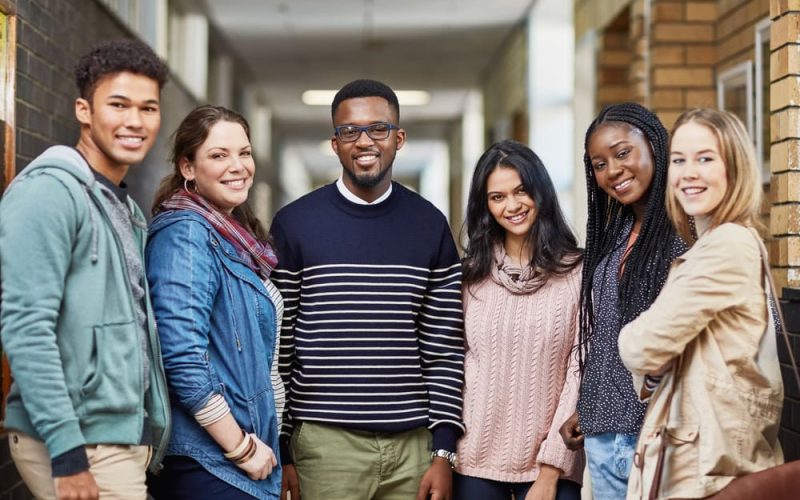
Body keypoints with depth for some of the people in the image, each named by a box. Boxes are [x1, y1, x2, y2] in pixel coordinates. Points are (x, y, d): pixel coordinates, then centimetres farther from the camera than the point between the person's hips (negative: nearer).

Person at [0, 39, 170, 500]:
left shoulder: (128, 209, 15)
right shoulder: (52, 191, -12)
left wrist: (147, 438, 14)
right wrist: (68, 451, -23)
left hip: (127, 437, 8)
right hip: (81, 443, -8)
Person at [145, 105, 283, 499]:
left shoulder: (236, 236, 11)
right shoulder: (186, 234, -15)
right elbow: (183, 360, -24)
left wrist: (256, 444, 16)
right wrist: (242, 448, -17)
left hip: (246, 459, 9)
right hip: (208, 463, -9)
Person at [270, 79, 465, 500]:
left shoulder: (430, 226, 6)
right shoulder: (294, 224, 0)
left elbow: (445, 348, 5)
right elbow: (278, 345, 2)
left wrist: (445, 452, 1)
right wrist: (280, 451, -1)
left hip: (413, 445, 2)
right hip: (326, 445, -2)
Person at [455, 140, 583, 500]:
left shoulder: (577, 272, -4)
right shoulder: (471, 273, 5)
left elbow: (580, 371, -5)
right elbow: (452, 364, 6)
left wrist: (551, 469, -8)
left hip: (552, 463, -2)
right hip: (475, 460, 3)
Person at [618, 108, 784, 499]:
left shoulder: (729, 245, -16)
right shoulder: (708, 247, 16)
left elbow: (644, 347, -19)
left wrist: (631, 335, 2)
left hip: (708, 466, -9)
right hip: (697, 453, 9)